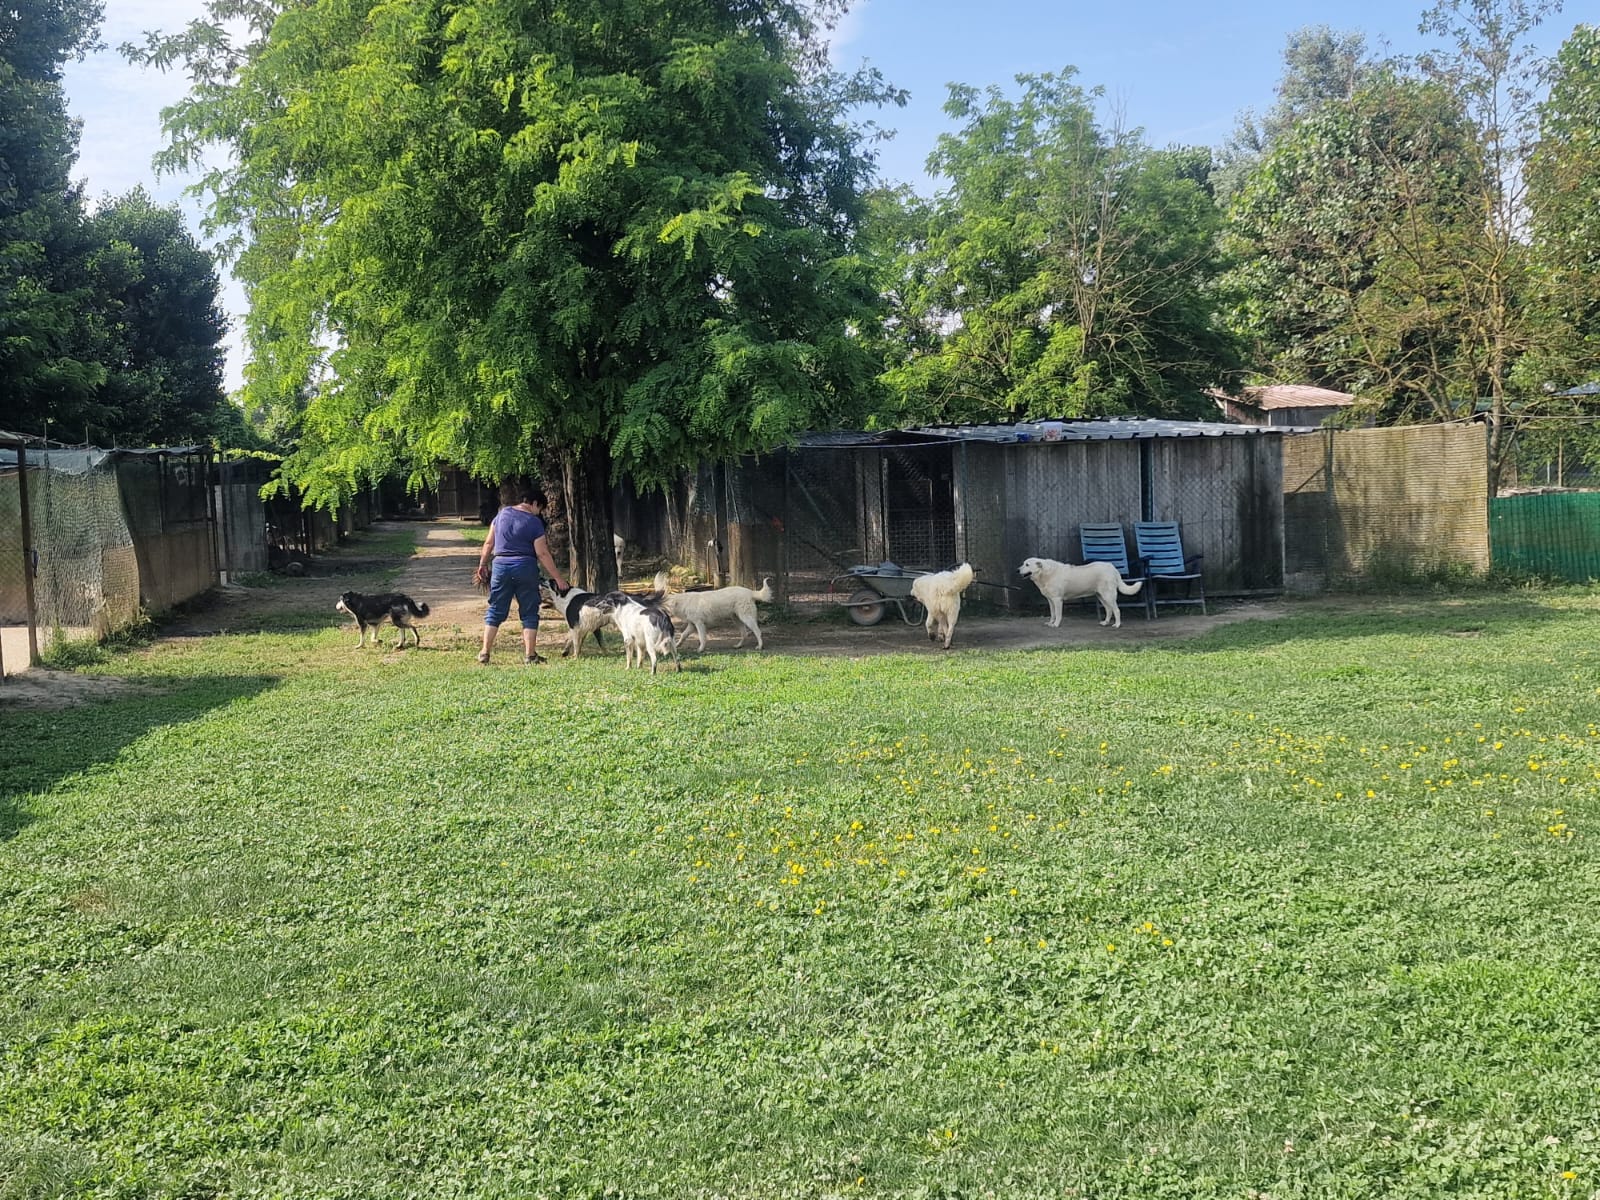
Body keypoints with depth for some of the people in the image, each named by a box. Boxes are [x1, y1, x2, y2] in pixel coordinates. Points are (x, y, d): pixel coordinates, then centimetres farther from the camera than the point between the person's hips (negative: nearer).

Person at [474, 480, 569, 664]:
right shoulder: (534, 522, -5)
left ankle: (485, 652, 7)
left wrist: (482, 564, 19)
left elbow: (489, 543, 9)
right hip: (525, 567, -3)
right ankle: (530, 654, 5)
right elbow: (542, 554, -7)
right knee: (529, 613, 7)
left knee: (495, 611, 10)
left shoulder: (502, 514, 6)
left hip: (500, 565, 3)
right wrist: (558, 578, -3)